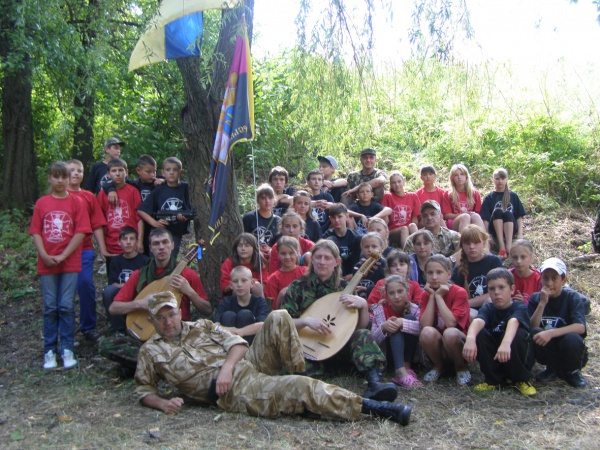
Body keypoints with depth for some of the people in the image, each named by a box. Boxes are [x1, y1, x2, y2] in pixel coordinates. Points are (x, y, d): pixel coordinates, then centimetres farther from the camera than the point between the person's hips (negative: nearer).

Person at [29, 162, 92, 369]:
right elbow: (36, 232, 4)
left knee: (66, 306, -2)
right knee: (50, 308, 5)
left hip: (70, 263, -2)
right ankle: (50, 351, 12)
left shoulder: (76, 202, 0)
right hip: (46, 264, 2)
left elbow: (81, 232, -6)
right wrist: (45, 256, -10)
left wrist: (63, 256, -12)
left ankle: (67, 350, 7)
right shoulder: (41, 203, 7)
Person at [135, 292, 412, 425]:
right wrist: (162, 403, -9)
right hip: (235, 392, -5)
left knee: (279, 318, -14)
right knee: (300, 388, -26)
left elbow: (237, 343, 11)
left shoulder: (202, 327, 20)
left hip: (249, 363, 5)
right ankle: (372, 408, -24)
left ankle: (297, 375, -12)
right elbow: (143, 390, 14)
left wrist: (226, 366, -10)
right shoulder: (151, 352, 14)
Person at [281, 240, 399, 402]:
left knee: (363, 334, -28)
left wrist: (363, 305, -12)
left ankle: (375, 382, -46)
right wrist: (306, 321, -24)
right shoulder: (298, 286, 3)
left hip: (338, 347, 2)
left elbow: (362, 326, 8)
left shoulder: (343, 287, 10)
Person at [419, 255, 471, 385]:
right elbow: (425, 325, -15)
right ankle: (438, 366, 0)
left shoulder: (459, 292, -11)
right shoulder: (426, 295, 0)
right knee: (427, 332, -30)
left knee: (450, 333, -35)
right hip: (438, 347, 3)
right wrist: (432, 296, -15)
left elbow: (451, 323, -25)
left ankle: (461, 368, -5)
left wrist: (438, 296, -20)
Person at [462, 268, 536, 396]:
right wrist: (470, 339, -51)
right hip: (493, 359, 3)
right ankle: (494, 379, -7)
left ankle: (522, 380, -9)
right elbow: (478, 321, -28)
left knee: (517, 334, -31)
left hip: (518, 360, -3)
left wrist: (506, 343, -59)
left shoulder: (520, 307, -11)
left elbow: (513, 322, -36)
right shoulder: (488, 308, -3)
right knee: (480, 333, -22)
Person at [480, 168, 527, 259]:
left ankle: (509, 246, -44)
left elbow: (519, 217, 7)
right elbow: (485, 219, 2)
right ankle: (501, 246, -42)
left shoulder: (513, 196, 12)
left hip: (510, 230, 0)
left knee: (508, 213, -29)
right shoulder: (489, 198, 9)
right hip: (495, 231, 0)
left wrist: (520, 234, -7)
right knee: (497, 211, -28)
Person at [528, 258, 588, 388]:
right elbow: (532, 327, -13)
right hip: (547, 350, 2)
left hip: (570, 352, -2)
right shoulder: (535, 298, -2)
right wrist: (542, 303, -23)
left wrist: (551, 333, -35)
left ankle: (572, 372, -1)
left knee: (571, 338, -34)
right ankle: (553, 369, 1)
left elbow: (580, 327, -24)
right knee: (535, 333, -27)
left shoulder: (572, 297, -9)